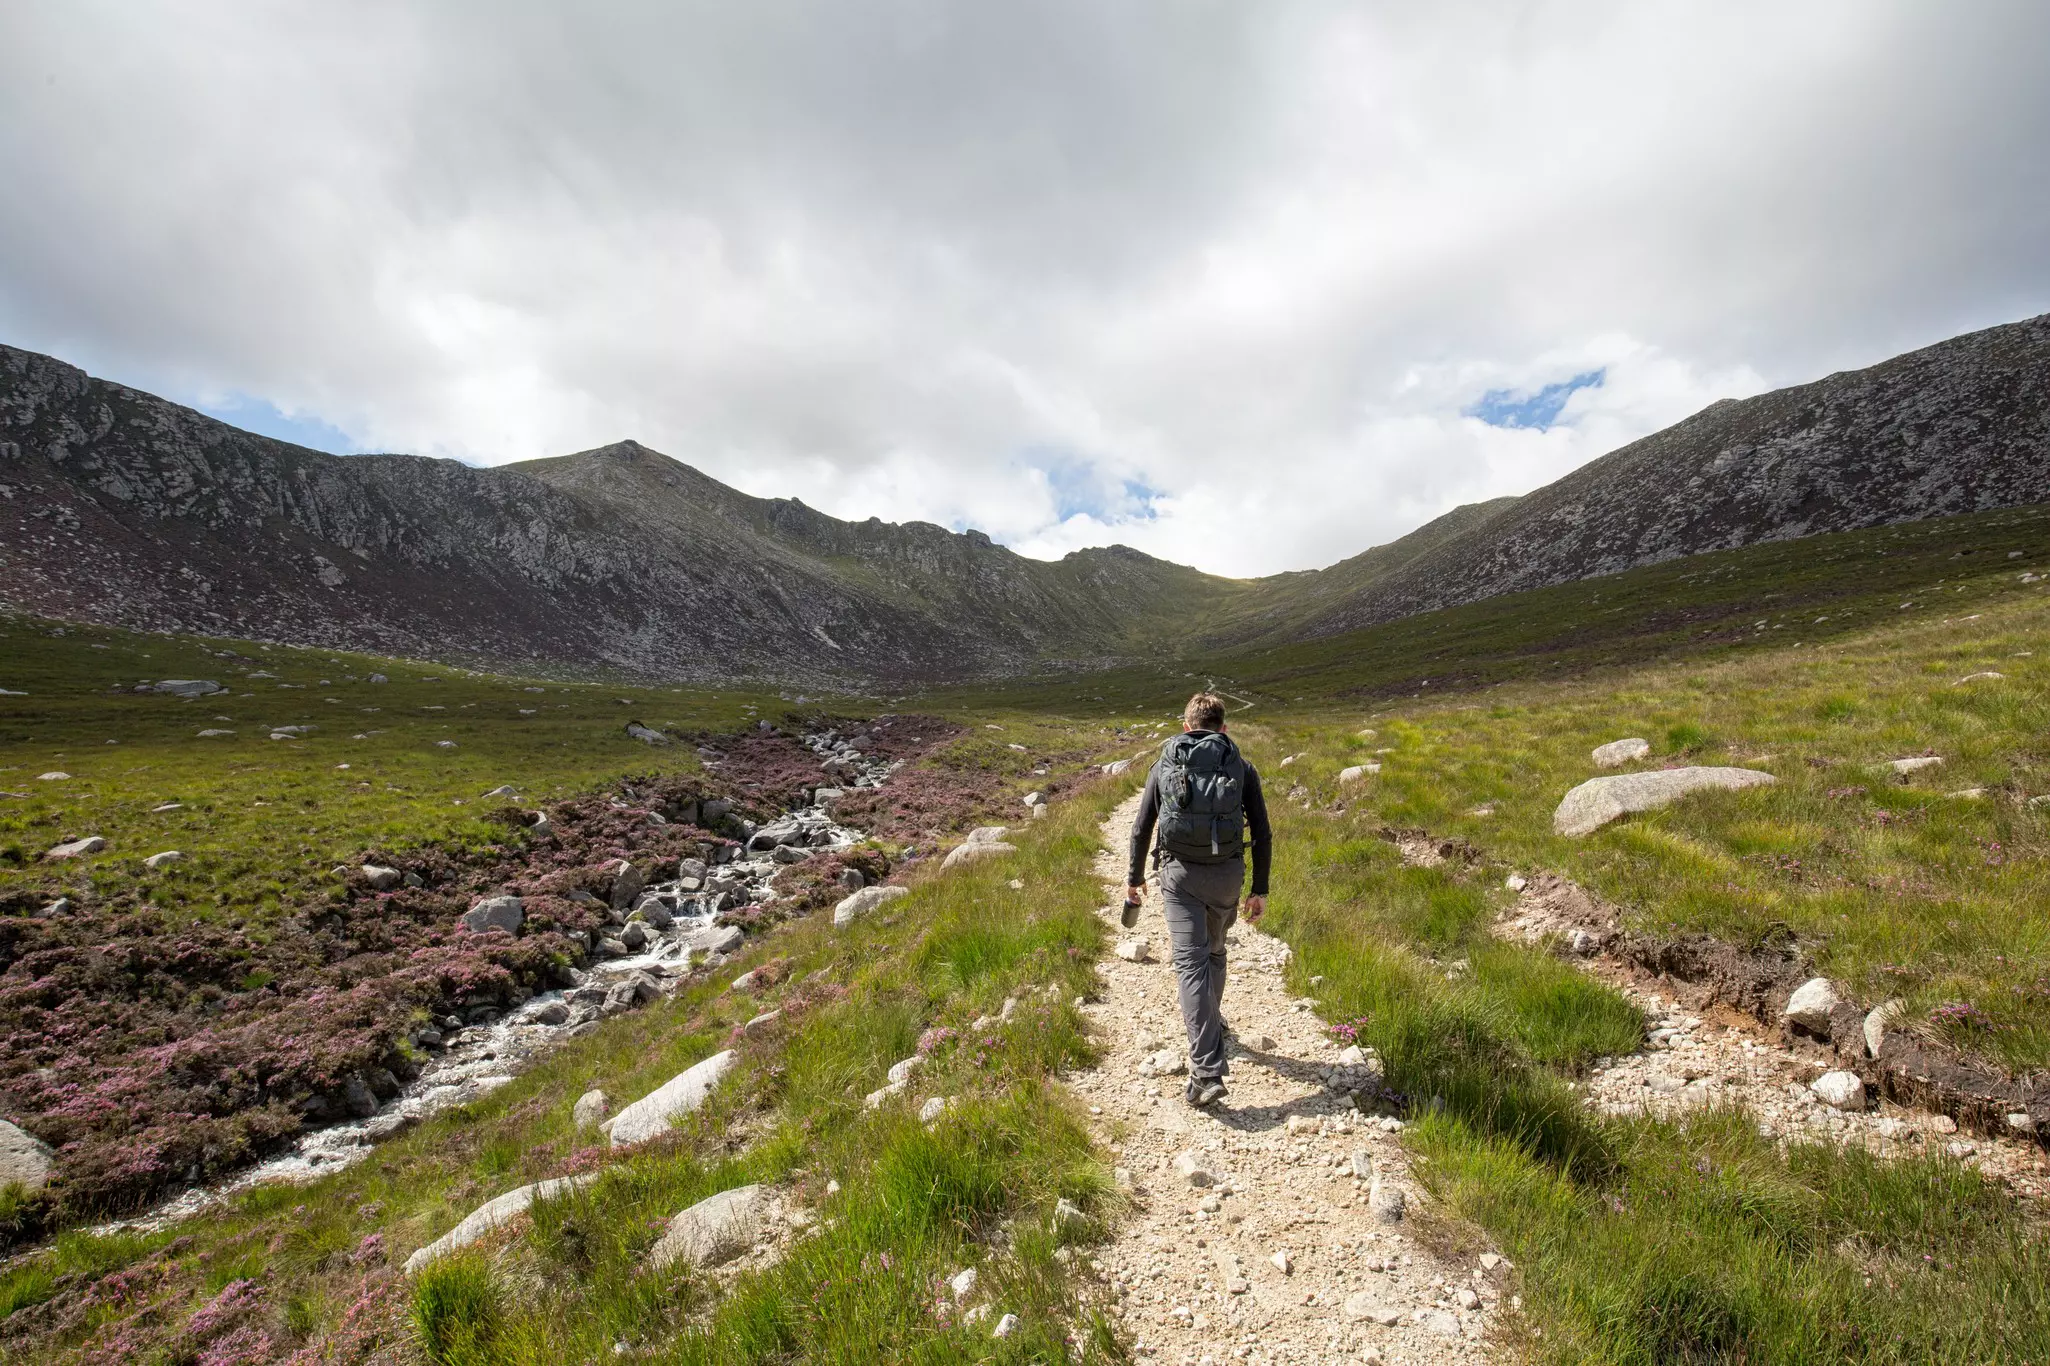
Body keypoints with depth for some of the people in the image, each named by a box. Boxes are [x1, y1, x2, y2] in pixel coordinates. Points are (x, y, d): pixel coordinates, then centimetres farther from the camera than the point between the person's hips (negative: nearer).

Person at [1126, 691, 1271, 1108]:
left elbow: (1141, 828, 9)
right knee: (1214, 951, 25)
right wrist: (1260, 890, 10)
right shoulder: (1242, 767, 5)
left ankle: (1208, 1073, -10)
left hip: (1179, 873, -1)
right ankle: (1210, 1021, 47)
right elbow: (1262, 833, 3)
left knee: (1191, 964, -3)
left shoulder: (1164, 764, 7)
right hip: (1227, 874, 2)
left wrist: (1134, 878, 20)